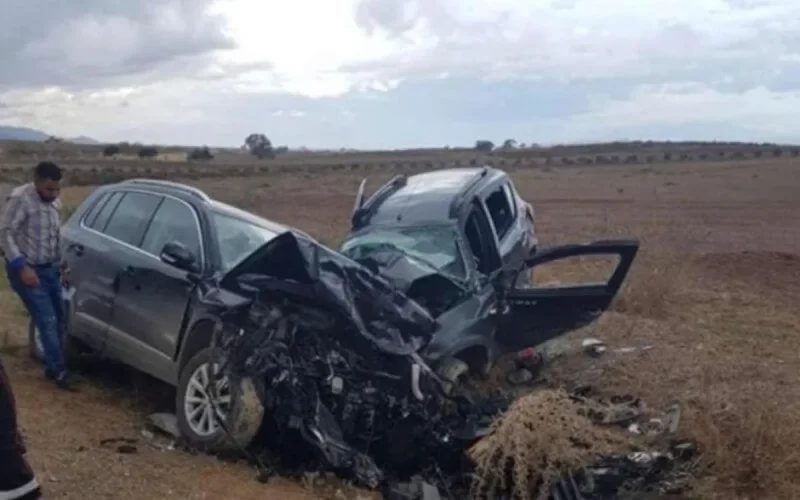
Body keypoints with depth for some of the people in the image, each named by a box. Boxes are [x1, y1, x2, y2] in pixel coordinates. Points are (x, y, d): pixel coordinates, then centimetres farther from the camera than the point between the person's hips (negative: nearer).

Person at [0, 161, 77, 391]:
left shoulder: (55, 202, 7)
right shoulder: (20, 199, -18)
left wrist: (61, 263, 16)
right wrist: (21, 266, -24)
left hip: (50, 269, 7)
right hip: (28, 270, -7)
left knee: (57, 319, 9)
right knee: (47, 321, -8)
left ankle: (52, 366, 22)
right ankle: (58, 371, 1)